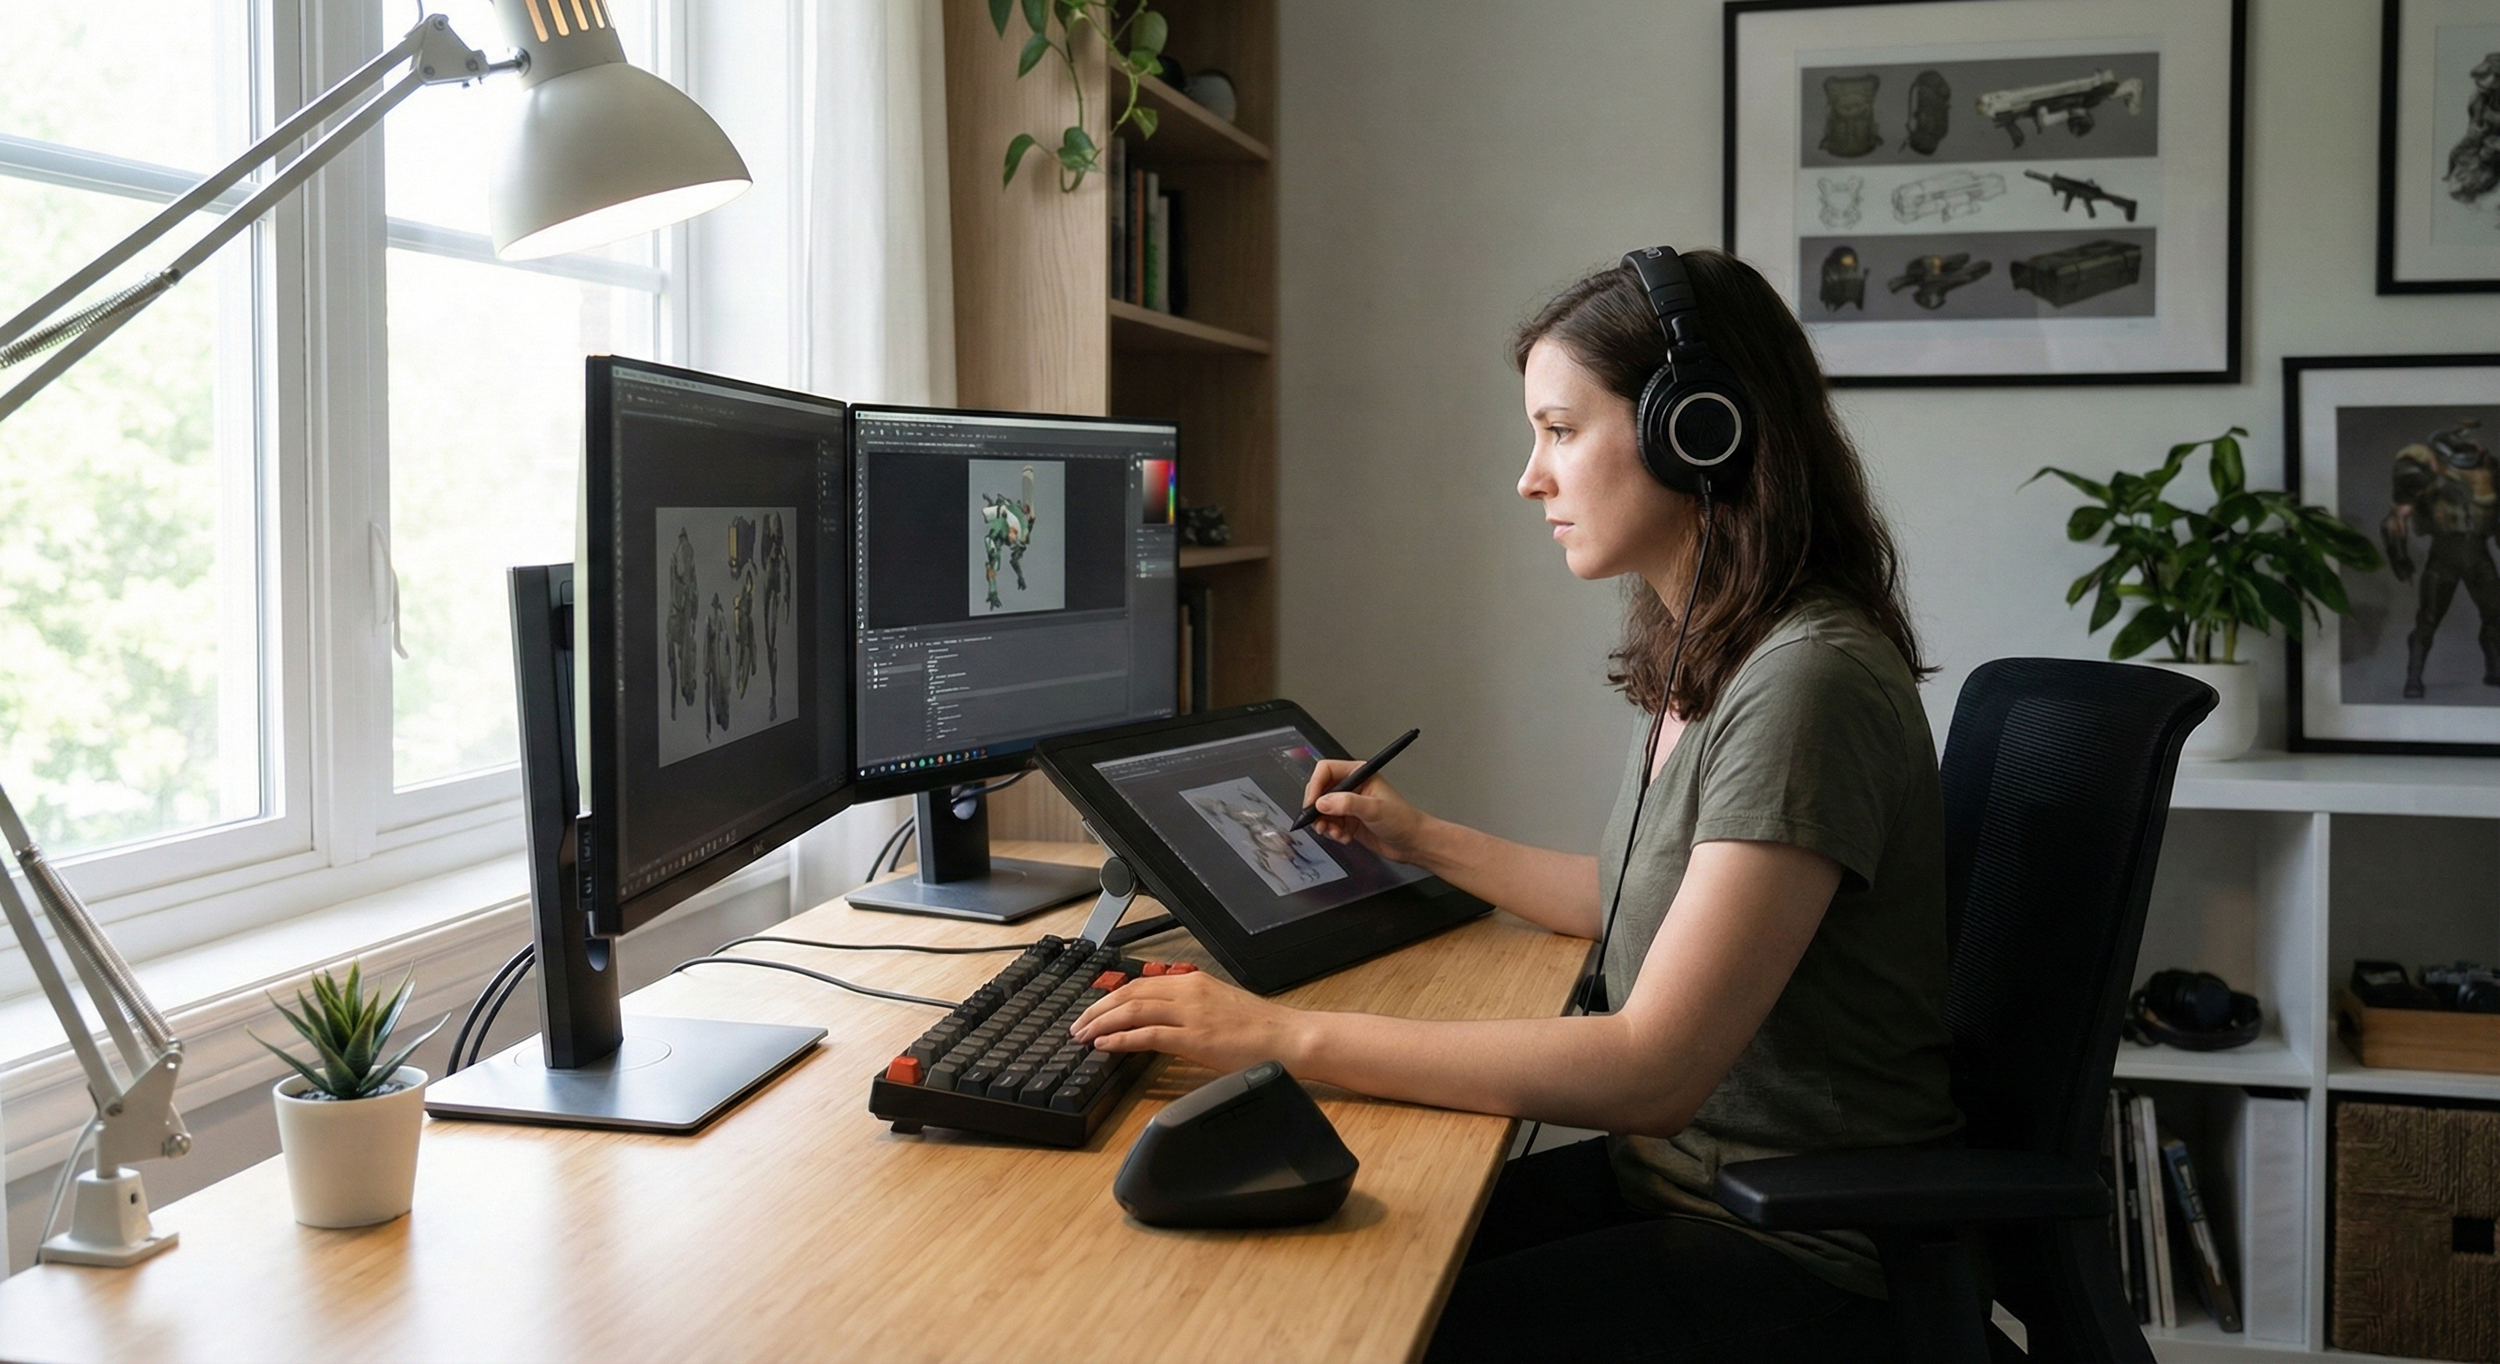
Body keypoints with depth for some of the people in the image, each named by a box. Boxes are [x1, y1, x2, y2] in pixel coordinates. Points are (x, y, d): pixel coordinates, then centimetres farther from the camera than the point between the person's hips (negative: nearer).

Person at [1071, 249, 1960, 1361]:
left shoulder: (1810, 685, -24)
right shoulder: (1703, 657, 6)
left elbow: (1652, 1069, -28)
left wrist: (1291, 1038, -27)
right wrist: (1426, 842, 21)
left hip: (1806, 1261, -8)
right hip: (1672, 1173, 8)